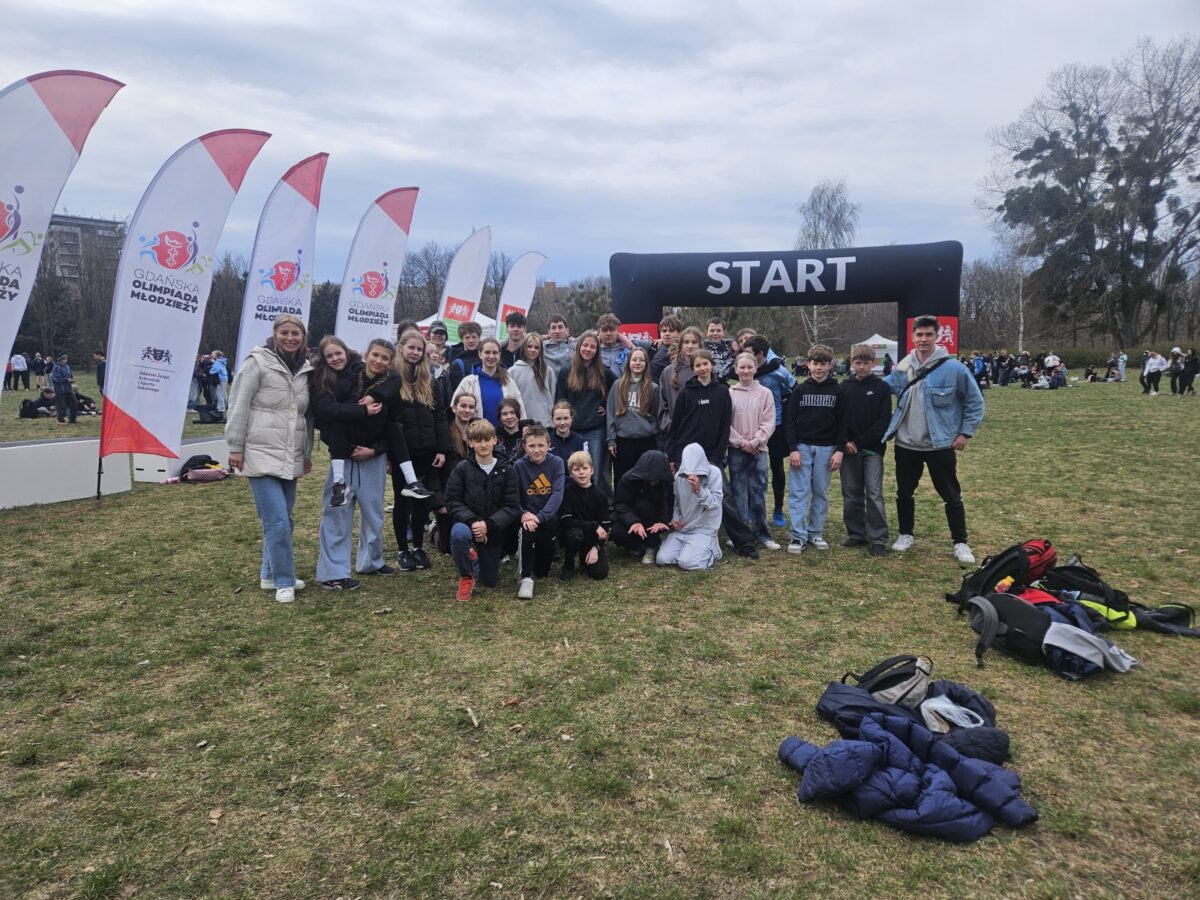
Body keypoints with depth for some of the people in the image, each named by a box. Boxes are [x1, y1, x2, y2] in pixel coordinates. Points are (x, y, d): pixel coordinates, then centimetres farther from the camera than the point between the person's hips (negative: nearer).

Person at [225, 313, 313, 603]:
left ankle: (270, 575, 26)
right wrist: (235, 447, -9)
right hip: (261, 454, -6)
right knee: (277, 520, -10)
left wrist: (307, 452, 20)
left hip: (290, 457, 6)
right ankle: (284, 581, 2)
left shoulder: (306, 369, 11)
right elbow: (238, 406, -7)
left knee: (283, 519, 11)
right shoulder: (257, 362, -6)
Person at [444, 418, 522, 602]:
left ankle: (477, 555, 43)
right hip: (468, 523, -1)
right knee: (459, 533, -38)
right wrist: (472, 521, -26)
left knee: (489, 581, 8)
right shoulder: (461, 469, -7)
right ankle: (466, 578, -11)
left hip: (494, 531, 1)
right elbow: (452, 501, -10)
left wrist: (488, 524, -24)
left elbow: (512, 506, -10)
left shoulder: (507, 471, -6)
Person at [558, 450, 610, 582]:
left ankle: (584, 557, 18)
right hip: (570, 534, -2)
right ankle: (568, 566, -8)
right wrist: (594, 526, -23)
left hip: (592, 539, 2)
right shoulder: (566, 491, -13)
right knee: (575, 533, -37)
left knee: (600, 572, -17)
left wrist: (596, 548, -17)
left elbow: (605, 525, -5)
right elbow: (565, 521, -20)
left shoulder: (600, 494, -6)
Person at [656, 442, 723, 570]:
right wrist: (675, 519, -7)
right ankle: (689, 547, 15)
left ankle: (711, 547, 7)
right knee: (662, 559, -12)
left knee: (686, 562, -23)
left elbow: (714, 504, -17)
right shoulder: (679, 475, 2)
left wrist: (699, 489, -32)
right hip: (682, 528, 4)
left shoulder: (714, 473, -10)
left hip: (704, 529, -4)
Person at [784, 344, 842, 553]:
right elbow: (790, 420, 0)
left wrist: (839, 450, -5)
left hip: (826, 448, 1)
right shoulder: (800, 390, 2)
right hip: (802, 447, -1)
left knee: (821, 492, 7)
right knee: (799, 492, -2)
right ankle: (798, 536, 0)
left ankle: (816, 533, 17)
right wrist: (793, 448, -8)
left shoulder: (837, 391, 3)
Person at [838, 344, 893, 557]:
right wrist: (844, 443, -11)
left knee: (874, 493, -6)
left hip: (872, 449, -2)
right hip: (848, 449, 3)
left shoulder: (882, 388, 0)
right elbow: (837, 418, 4)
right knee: (851, 494, 7)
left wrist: (860, 442, -12)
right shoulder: (844, 387, 6)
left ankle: (878, 539, -1)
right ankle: (856, 534, 19)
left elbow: (884, 420, -5)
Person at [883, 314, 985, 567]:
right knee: (904, 493, 14)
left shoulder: (953, 368, -12)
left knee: (951, 496, 5)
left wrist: (965, 433, -6)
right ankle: (905, 535, 31)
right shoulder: (902, 369, 0)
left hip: (941, 445, -4)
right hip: (906, 445, 4)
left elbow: (975, 402, -5)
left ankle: (961, 543, 16)